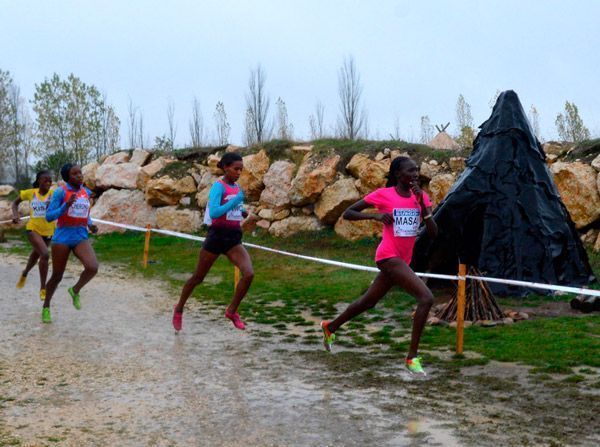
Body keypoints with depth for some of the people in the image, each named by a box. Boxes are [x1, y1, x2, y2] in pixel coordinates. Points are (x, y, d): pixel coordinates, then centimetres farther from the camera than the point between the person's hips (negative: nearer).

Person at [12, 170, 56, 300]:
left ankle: (25, 274, 54)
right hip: (33, 229, -2)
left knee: (36, 254, 24)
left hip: (48, 230, 2)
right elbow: (15, 202, 10)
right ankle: (43, 288, -10)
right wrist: (15, 215, -6)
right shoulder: (30, 193, -6)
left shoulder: (53, 193, -10)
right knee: (44, 254, -22)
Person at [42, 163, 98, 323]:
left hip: (81, 237, 3)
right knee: (57, 276, 7)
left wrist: (90, 224, 5)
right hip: (62, 237, -3)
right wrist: (66, 206, -25)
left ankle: (75, 290, 7)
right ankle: (46, 307, 31)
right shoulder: (60, 192, -9)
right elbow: (49, 216, -12)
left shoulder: (87, 192, 7)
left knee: (92, 268, -22)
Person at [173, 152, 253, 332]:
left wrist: (242, 211, 7)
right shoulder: (218, 186, -12)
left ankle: (232, 311, 3)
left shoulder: (237, 187, 10)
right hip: (217, 236, -6)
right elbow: (213, 213, -24)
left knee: (248, 274, -15)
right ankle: (179, 309, 33)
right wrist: (235, 201, -28)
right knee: (198, 278, 10)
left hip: (234, 238, 6)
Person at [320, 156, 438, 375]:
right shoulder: (383, 195, -8)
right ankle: (412, 357, -15)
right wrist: (375, 215, -19)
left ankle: (330, 327, 44)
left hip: (403, 259, 7)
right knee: (426, 298, -21)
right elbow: (347, 213, -4)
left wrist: (421, 202, -12)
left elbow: (433, 232, -2)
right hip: (389, 256, -7)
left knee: (369, 301, 22)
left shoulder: (421, 196, 6)